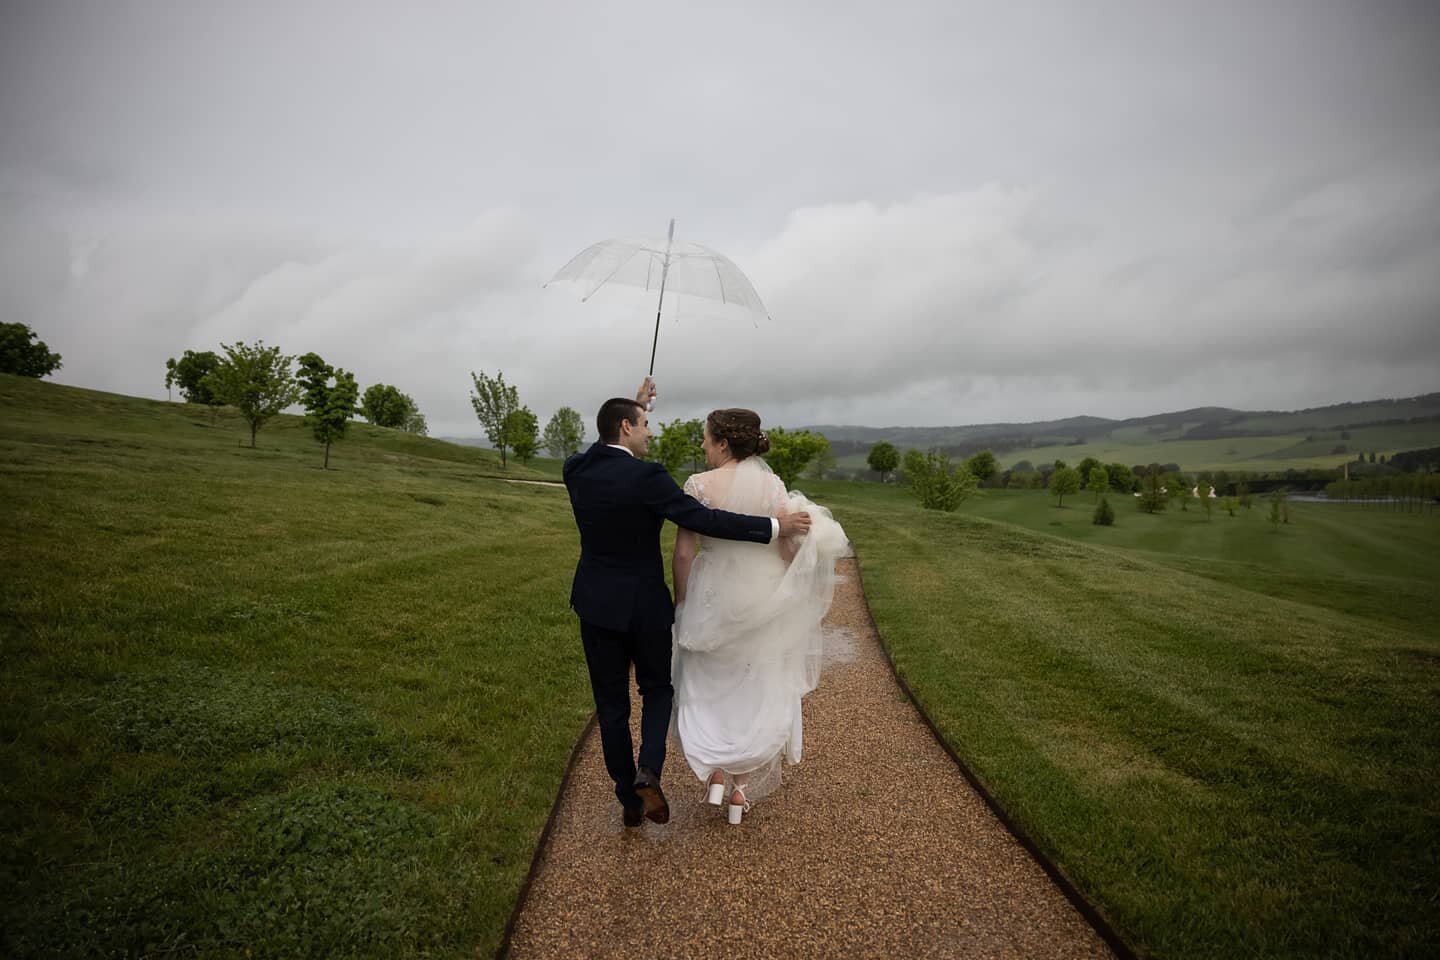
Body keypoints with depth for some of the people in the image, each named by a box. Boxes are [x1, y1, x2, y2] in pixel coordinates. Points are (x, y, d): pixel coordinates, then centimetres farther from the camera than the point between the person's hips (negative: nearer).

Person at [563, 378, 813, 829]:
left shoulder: (576, 470, -3)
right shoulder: (645, 476, -19)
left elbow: (606, 448, 21)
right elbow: (704, 520, -24)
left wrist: (635, 403, 27)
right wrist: (774, 526, -18)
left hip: (597, 605, 4)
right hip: (645, 605, -4)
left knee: (611, 706, 14)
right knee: (657, 690, 19)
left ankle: (629, 800, 23)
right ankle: (648, 772, -2)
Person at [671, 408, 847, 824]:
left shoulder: (698, 485, -13)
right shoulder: (772, 485, -8)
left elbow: (683, 554, -11)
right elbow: (791, 551, -9)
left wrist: (681, 602, 3)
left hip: (711, 600, -1)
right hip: (762, 601, 2)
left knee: (707, 684, 21)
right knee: (754, 691, 17)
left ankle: (715, 770, 10)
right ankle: (742, 787, 24)